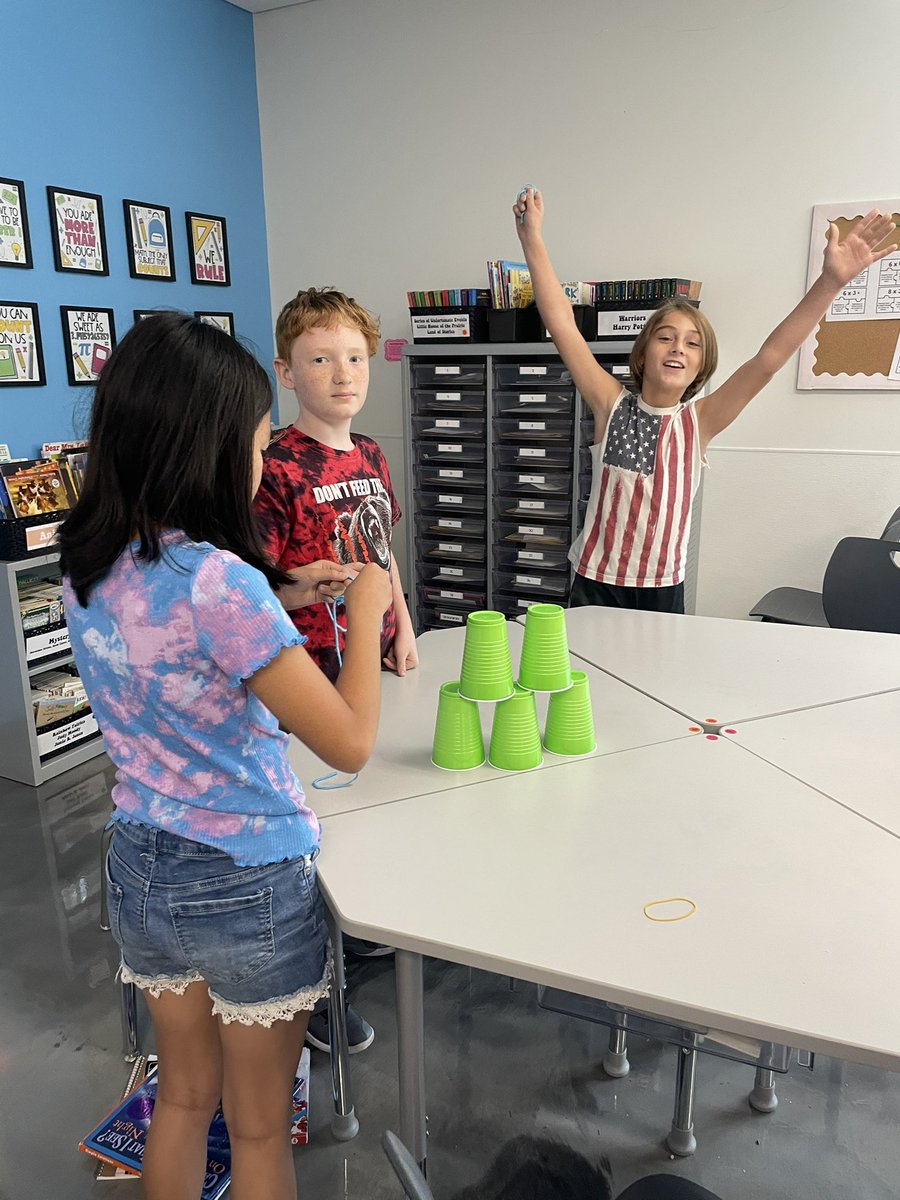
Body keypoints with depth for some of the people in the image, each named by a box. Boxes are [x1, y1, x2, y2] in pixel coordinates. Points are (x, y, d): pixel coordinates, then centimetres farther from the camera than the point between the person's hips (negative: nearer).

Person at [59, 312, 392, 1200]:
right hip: (248, 885, -6)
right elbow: (349, 743, -23)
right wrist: (364, 608, -12)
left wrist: (289, 594, 6)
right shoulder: (221, 583, -28)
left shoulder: (87, 567, -4)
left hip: (139, 868, 7)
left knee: (183, 1098, 28)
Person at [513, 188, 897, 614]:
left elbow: (768, 359, -12)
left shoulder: (698, 421, -3)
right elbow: (561, 322, -8)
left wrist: (832, 280, -21)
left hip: (664, 590, 1)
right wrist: (532, 241, -12)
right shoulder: (612, 405, -5)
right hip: (596, 583, -1)